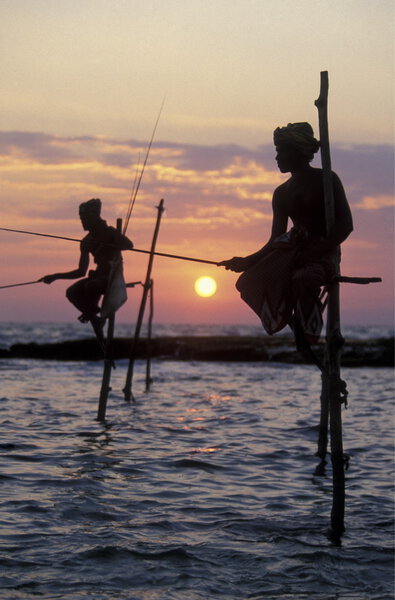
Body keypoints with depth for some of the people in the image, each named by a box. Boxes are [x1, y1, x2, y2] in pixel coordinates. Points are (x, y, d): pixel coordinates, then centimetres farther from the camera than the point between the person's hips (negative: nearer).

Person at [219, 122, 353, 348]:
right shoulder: (282, 193, 15)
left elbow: (345, 225, -10)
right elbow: (275, 242, 13)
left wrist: (316, 253, -22)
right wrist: (247, 262, -3)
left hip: (324, 253, -6)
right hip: (294, 248, 6)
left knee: (302, 279, -40)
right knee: (251, 282, -19)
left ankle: (309, 336, -20)